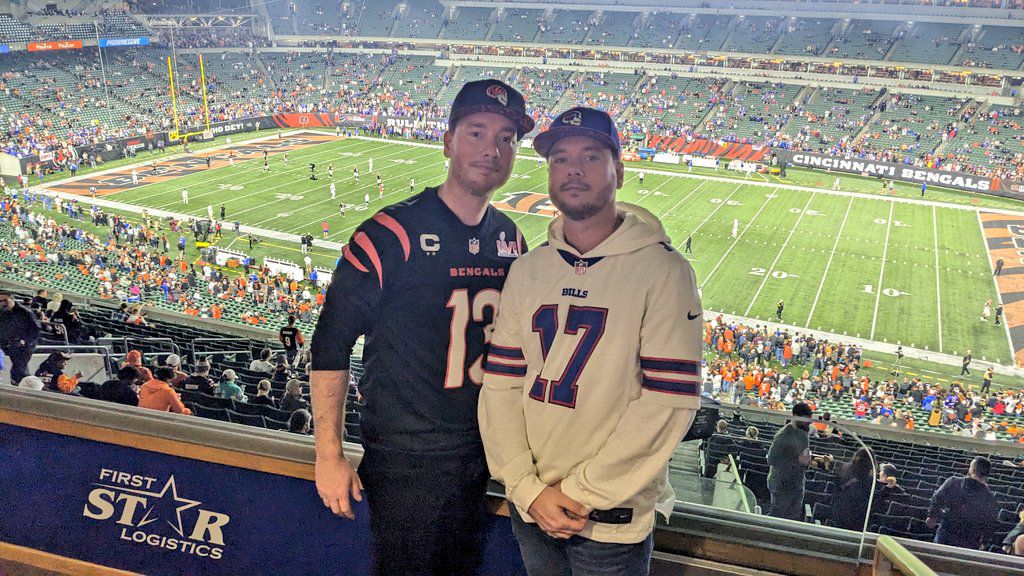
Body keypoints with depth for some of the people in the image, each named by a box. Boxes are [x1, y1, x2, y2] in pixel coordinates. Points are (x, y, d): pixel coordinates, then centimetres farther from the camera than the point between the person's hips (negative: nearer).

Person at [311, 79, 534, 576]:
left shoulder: (510, 239, 2)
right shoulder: (393, 234, -17)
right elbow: (330, 345, -13)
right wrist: (330, 456, -13)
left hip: (481, 457, 6)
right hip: (404, 462, -5)